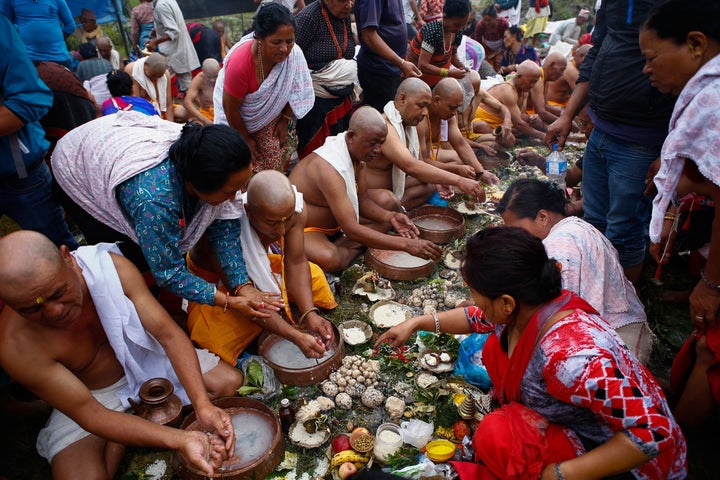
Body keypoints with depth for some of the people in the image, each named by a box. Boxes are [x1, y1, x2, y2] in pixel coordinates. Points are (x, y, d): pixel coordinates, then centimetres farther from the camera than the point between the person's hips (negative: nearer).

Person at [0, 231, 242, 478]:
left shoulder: (111, 266, -27)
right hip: (91, 396, -2)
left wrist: (202, 404, -39)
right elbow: (89, 413, -30)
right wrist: (179, 440, -42)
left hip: (143, 357, 3)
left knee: (232, 382, -6)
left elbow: (169, 334, -26)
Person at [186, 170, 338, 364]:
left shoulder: (295, 206, -28)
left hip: (255, 266, 5)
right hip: (213, 278, -4)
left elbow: (296, 263, -19)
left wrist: (310, 314, -32)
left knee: (314, 277, -9)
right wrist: (296, 336, -40)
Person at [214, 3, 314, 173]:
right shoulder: (240, 62, -35)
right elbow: (230, 108, -22)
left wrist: (285, 120, -2)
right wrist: (246, 139, -11)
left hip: (272, 114, 3)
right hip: (239, 118, -3)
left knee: (277, 161, 6)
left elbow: (295, 92, -6)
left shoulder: (294, 54, -26)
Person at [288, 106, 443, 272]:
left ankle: (338, 245, -10)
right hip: (303, 229, -9)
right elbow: (352, 230, -37)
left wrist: (391, 216, -18)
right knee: (329, 259, -42)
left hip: (334, 223, 9)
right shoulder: (328, 169, -33)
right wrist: (406, 244, -38)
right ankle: (358, 248, -8)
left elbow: (362, 201, 3)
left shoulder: (358, 152, -5)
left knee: (391, 208, 2)